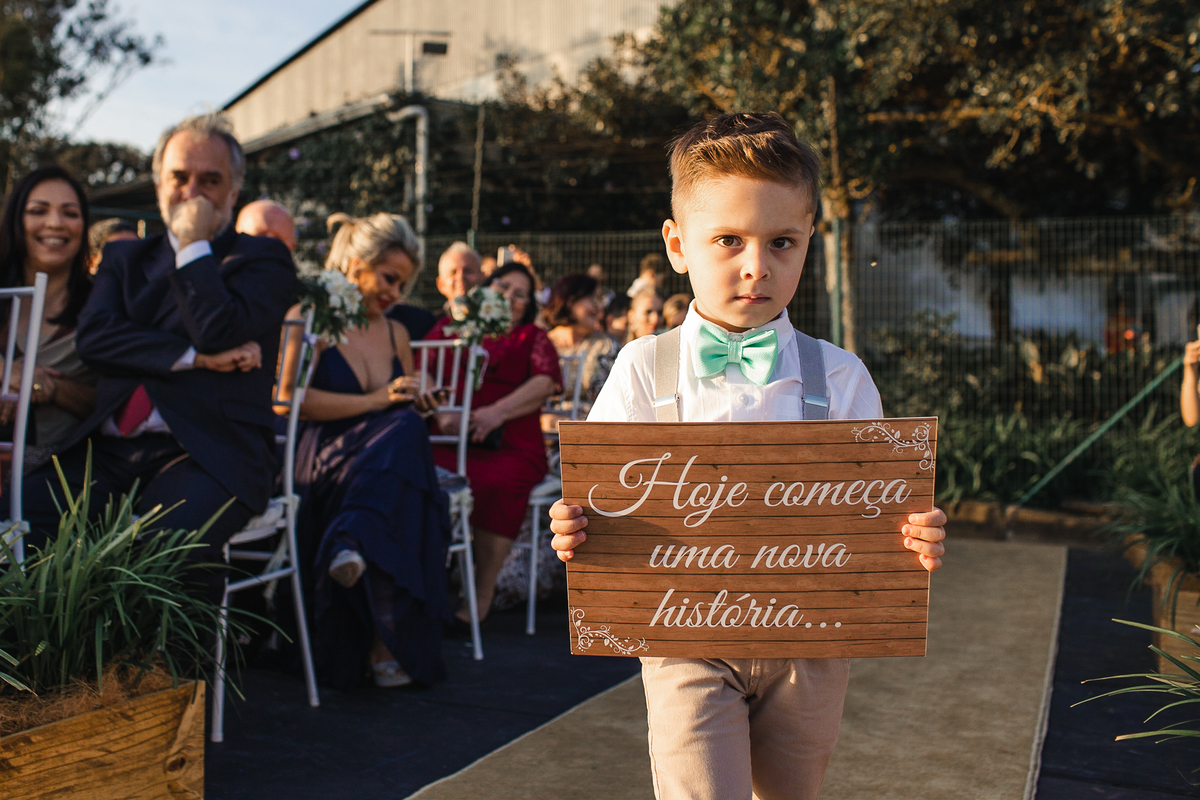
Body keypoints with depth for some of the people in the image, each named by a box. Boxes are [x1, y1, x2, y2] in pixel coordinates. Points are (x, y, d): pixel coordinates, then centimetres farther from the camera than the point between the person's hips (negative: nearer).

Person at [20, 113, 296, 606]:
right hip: (108, 450, 4)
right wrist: (193, 357, -7)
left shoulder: (263, 260, 11)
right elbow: (91, 336, 4)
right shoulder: (124, 257, 24)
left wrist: (194, 244, 2)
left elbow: (218, 332, -9)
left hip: (207, 452, -4)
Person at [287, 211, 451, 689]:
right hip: (322, 465, -5)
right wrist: (376, 401, -16)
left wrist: (419, 403, 7)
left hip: (381, 470, 5)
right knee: (402, 434, -37)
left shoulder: (396, 335, 23)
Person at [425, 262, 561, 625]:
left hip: (511, 448, -1)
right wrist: (441, 411, -10)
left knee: (499, 483, -35)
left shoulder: (533, 339, 21)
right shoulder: (450, 329, 24)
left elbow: (545, 383, 1)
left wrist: (498, 412, -14)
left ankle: (482, 595, -25)